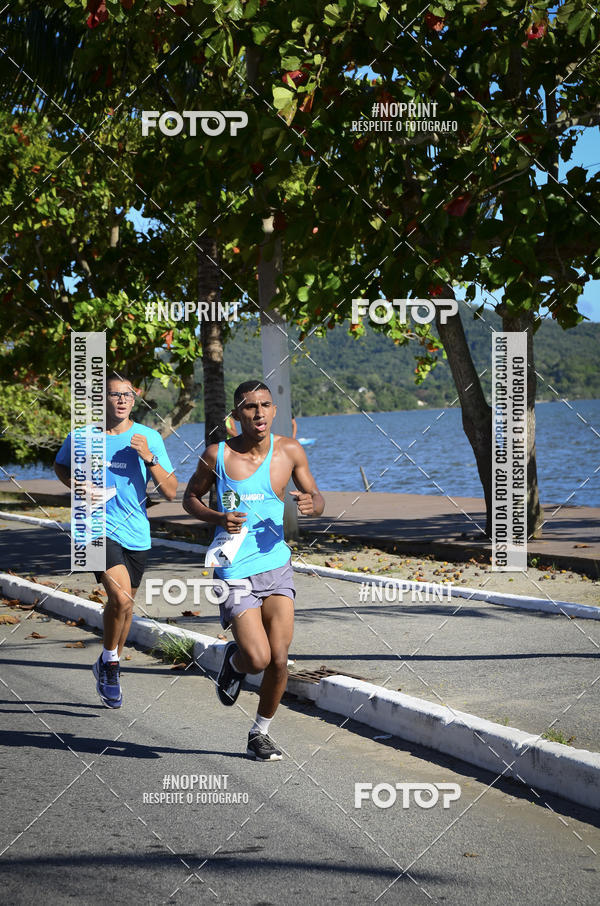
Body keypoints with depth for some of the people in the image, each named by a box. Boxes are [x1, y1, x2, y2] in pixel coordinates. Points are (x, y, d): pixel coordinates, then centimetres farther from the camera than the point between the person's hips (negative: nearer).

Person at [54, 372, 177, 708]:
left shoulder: (150, 438, -2)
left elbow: (171, 492, -4)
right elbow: (61, 465, 18)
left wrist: (150, 459, -18)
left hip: (136, 533, 3)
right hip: (98, 528, -3)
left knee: (125, 605, 16)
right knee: (121, 597, -22)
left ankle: (109, 666, 41)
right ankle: (110, 661, 3)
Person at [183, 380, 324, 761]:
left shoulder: (290, 451, 1)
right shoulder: (217, 454, -5)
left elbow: (316, 497, 11)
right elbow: (190, 497, 8)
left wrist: (311, 504, -13)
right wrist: (217, 518, -12)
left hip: (277, 565, 3)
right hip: (235, 572, -3)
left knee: (279, 661, -2)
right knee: (257, 658, -14)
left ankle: (260, 733, 20)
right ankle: (233, 661, 24)